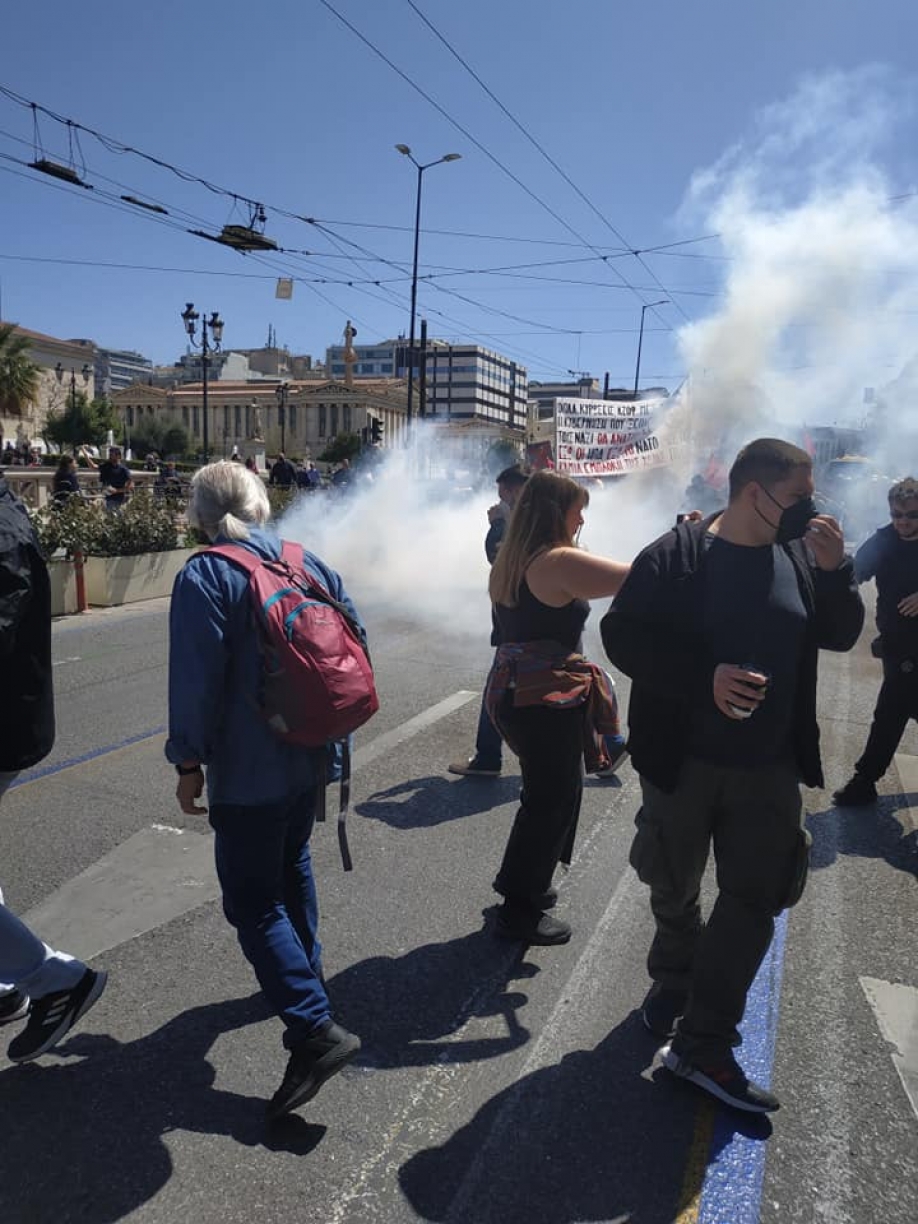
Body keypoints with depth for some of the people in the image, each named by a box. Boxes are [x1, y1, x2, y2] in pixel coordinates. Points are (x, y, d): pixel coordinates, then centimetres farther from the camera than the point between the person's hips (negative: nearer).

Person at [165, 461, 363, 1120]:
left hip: (248, 770, -7)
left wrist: (189, 760, -9)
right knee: (292, 867, 26)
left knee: (253, 901, 1)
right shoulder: (310, 563, 4)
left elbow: (196, 677, -18)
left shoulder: (204, 575, -14)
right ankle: (305, 974, 42)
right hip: (311, 755, 7)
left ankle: (315, 1027, -4)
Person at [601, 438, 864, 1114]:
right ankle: (674, 980, 46)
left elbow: (839, 634, 6)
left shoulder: (798, 555, 1)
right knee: (675, 890, 15)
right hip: (683, 760, -4)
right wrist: (705, 675, -26)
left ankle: (702, 1044, 22)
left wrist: (835, 569, -12)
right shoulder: (677, 555, -13)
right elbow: (622, 633, -16)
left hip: (770, 767, 4)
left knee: (755, 901, 7)